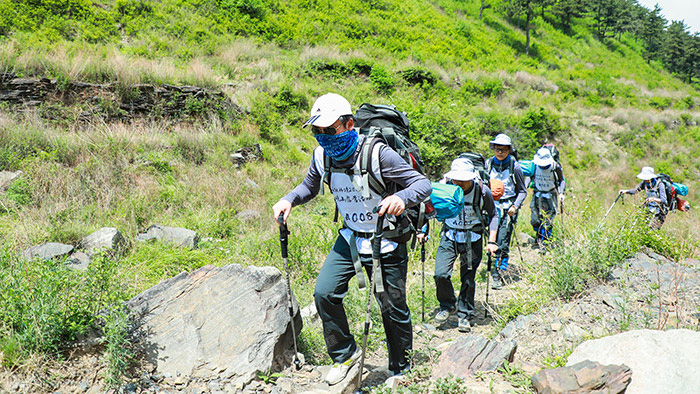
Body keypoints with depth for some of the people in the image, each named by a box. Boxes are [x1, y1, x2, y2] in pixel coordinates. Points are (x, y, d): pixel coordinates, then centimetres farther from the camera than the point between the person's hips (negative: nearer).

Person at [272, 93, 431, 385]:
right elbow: (309, 186, 12)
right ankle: (345, 354, 15)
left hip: (386, 242, -5)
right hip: (350, 239, 5)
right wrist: (289, 200, -10)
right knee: (324, 292, -9)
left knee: (393, 310, 6)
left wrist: (401, 198, -46)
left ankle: (400, 370, 31)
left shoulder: (377, 153, -25)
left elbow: (423, 183, -23)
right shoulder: (322, 155, -7)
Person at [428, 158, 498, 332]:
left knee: (468, 279, 2)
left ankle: (464, 315, 22)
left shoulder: (482, 190, -15)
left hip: (473, 239, -1)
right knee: (441, 274, -12)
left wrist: (492, 241, -5)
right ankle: (447, 306, 15)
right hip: (449, 236, 1)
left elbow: (493, 215, 0)